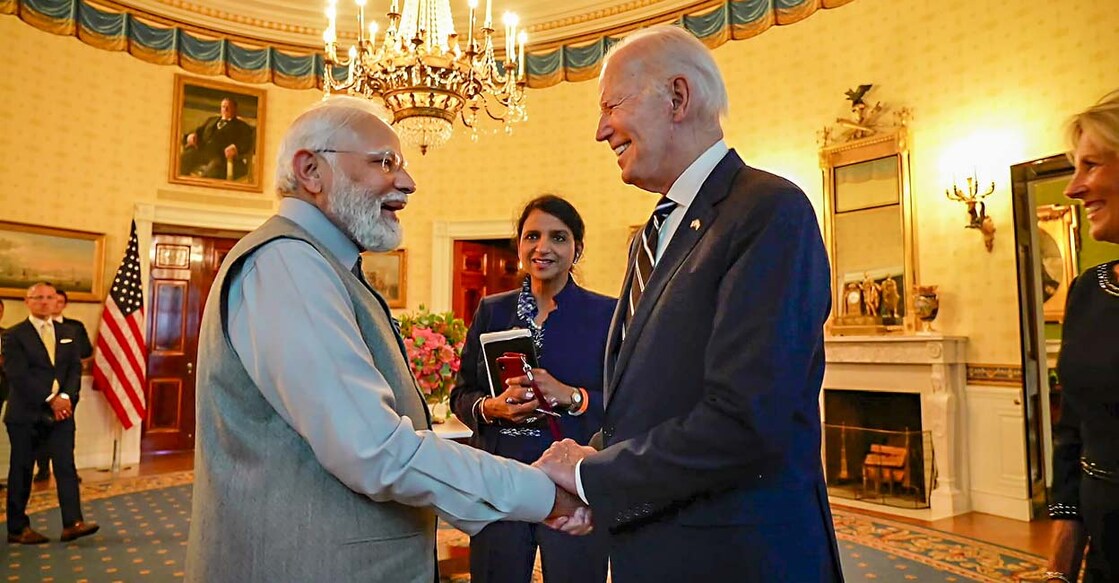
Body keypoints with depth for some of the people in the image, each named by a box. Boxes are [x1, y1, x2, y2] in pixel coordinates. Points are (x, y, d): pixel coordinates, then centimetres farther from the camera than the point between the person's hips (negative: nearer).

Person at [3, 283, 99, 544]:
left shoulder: (67, 333, 13)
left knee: (66, 467, -3)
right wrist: (50, 399, -15)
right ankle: (18, 528, 18)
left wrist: (66, 397, -10)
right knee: (21, 471, 6)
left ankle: (72, 523, -5)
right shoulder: (15, 335, -2)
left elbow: (75, 368, 6)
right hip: (26, 414, -3)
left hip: (61, 411, 3)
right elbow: (18, 375, -11)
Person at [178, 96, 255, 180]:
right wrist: (192, 134, 1)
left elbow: (246, 143, 1)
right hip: (201, 150, 5)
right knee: (182, 159, -23)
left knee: (213, 169, -38)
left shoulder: (241, 126, 17)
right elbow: (199, 130, 26)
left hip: (221, 155, -5)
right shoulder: (212, 120, 34)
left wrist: (235, 147, -21)